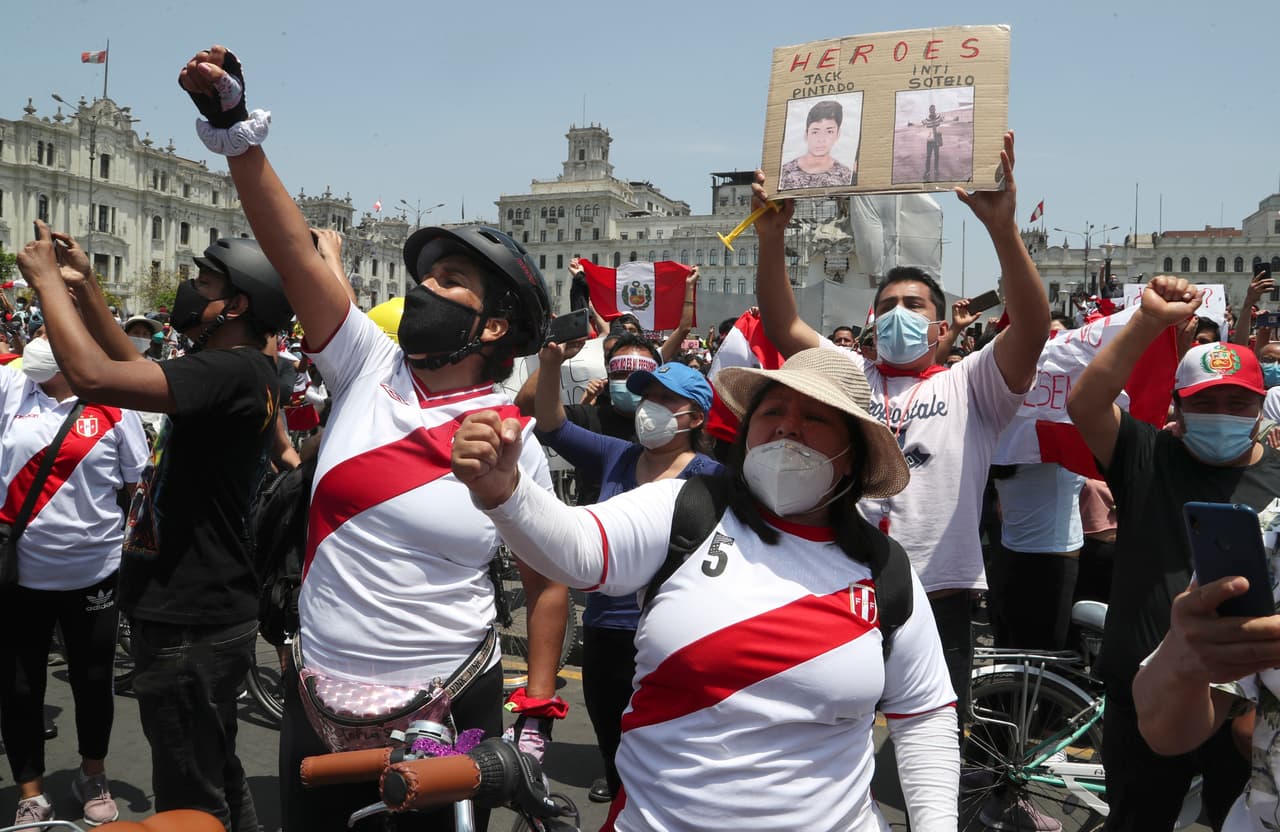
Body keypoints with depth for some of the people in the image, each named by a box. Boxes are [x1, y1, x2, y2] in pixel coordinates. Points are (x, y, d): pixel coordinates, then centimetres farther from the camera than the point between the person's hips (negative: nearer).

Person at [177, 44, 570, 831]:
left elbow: (549, 581, 0)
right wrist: (234, 125, -20)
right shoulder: (370, 368, -3)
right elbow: (294, 249, -12)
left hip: (450, 708, -3)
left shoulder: (515, 440, -8)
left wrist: (535, 714, -3)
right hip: (320, 701, 3)